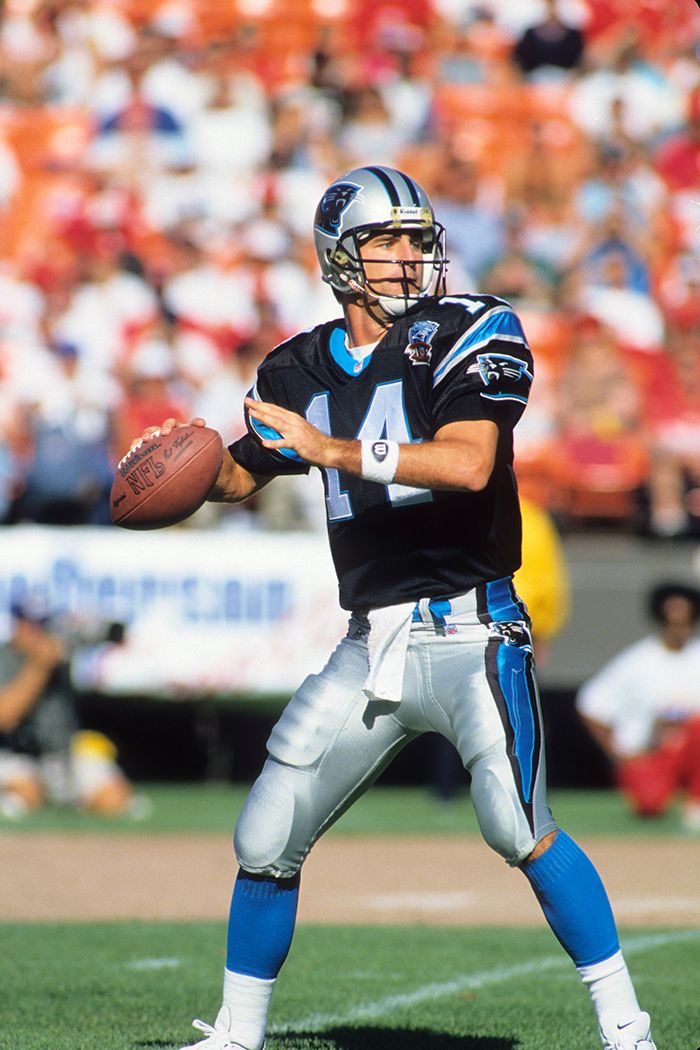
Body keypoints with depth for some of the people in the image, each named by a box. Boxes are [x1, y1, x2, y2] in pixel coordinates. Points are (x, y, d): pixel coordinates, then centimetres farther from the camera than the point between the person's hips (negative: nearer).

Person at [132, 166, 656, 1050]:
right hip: (372, 646, 5)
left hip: (468, 634, -5)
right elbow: (240, 477, 25)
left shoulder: (469, 337, -6)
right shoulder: (304, 370, 10)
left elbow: (469, 465, -22)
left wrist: (335, 450, -23)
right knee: (265, 839, 5)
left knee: (517, 827, -21)